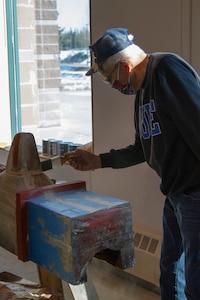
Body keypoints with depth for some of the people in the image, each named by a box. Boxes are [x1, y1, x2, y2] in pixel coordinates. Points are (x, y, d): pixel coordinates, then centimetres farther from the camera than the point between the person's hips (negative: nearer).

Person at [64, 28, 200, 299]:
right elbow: (142, 150, 21)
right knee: (170, 270, 22)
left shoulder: (167, 69, -16)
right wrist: (98, 161, 18)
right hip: (176, 194, 10)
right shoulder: (142, 92, 14)